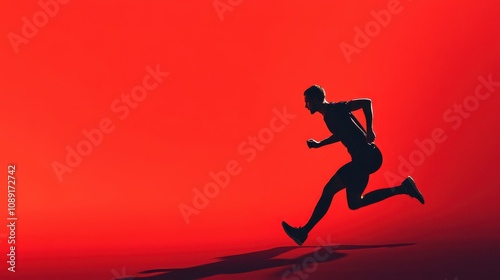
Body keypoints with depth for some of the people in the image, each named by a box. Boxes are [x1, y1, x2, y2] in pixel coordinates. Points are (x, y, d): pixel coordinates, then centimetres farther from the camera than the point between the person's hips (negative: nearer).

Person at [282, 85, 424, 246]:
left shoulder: (335, 109, -11)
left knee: (329, 190, -12)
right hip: (362, 159, 10)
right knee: (354, 203, 10)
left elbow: (366, 102, -18)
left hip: (366, 157, -10)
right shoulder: (328, 116, 16)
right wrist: (319, 144, 25)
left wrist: (369, 130, -23)